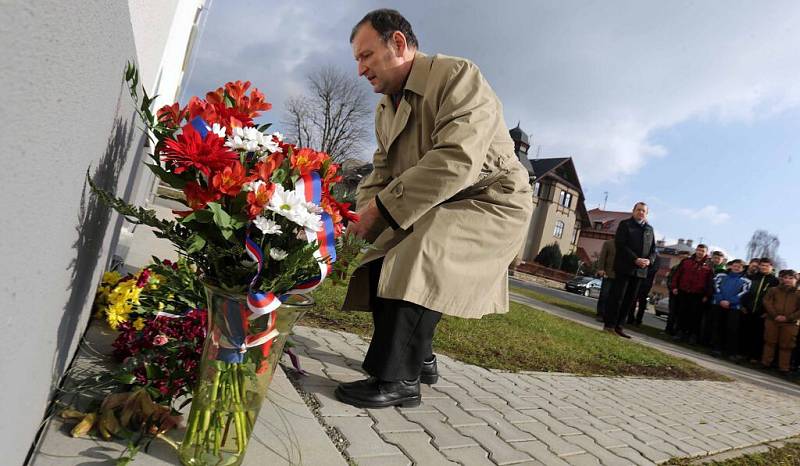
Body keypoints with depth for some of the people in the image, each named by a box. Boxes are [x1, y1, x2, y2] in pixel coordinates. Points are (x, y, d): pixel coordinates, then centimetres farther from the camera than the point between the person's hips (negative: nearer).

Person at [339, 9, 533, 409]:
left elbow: (458, 161, -31)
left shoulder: (458, 75, -18)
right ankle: (420, 358, 18)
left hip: (491, 201, -8)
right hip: (436, 208, 9)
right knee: (378, 266, 2)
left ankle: (398, 379, -17)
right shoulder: (386, 108, 9)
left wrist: (381, 207, -30)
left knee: (417, 262, -31)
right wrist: (361, 222, -12)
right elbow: (381, 173, 8)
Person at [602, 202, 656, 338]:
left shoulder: (650, 229, 17)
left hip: (640, 270, 6)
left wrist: (649, 260, -5)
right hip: (624, 267, -6)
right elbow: (620, 245, -10)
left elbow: (653, 250, 17)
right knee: (617, 297, -6)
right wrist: (635, 259, -19)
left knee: (630, 299, 6)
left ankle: (618, 326, 12)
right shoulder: (625, 224, 0)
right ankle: (609, 325, 0)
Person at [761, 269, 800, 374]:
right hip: (772, 321, 1)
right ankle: (766, 363, 17)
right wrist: (775, 315, -13)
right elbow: (767, 302, -1)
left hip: (790, 324, 0)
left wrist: (788, 318, -12)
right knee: (769, 342, 9)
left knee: (786, 345, 4)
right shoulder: (773, 290, 7)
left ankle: (784, 368, 10)